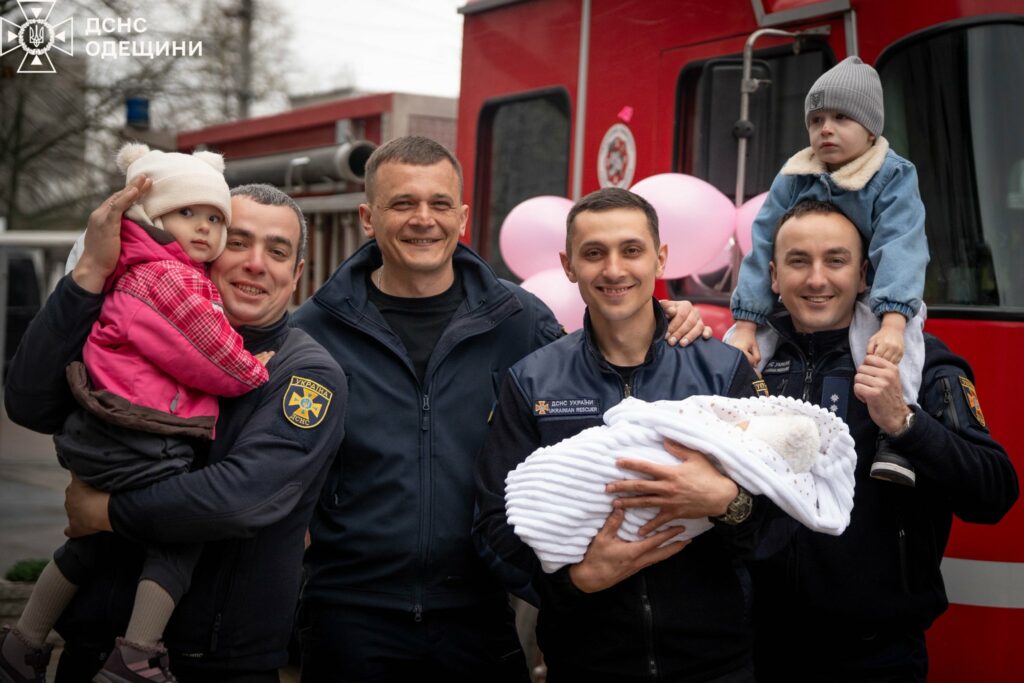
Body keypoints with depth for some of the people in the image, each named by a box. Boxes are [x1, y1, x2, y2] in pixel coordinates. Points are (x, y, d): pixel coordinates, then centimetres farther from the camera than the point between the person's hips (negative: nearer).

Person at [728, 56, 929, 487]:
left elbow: (899, 251, -26)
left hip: (874, 300, -4)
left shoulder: (894, 177, -12)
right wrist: (746, 326, -16)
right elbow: (762, 249, -6)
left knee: (903, 333, -36)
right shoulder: (793, 179, -2)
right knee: (737, 344, -12)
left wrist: (891, 324, -41)